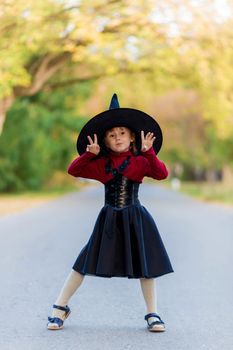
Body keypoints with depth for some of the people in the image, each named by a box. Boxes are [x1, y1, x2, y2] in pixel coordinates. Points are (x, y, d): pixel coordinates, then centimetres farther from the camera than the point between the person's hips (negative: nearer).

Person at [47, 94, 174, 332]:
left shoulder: (140, 162, -1)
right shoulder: (101, 164, 3)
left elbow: (162, 174, -16)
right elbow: (73, 171, -2)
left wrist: (149, 152, -24)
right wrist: (89, 154, -14)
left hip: (136, 219, -1)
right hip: (109, 219, 1)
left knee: (145, 264, 1)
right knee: (86, 261, 0)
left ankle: (152, 314, 15)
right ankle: (60, 307, 10)